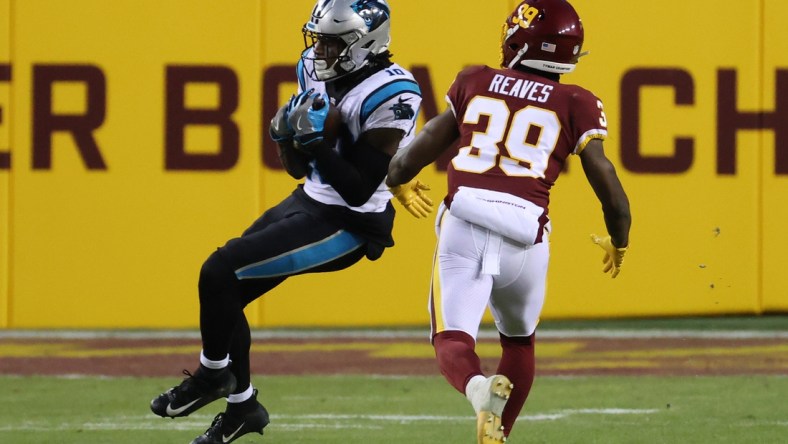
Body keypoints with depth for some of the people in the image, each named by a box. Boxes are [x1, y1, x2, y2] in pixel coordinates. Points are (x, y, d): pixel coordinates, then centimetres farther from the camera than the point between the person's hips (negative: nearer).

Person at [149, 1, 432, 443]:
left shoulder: (388, 96, -22)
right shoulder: (318, 72, 3)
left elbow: (359, 191, -22)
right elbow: (301, 169, 12)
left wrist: (317, 141, -28)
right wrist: (288, 136, -8)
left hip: (348, 224, -9)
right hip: (307, 202, 9)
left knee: (220, 274, -14)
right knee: (224, 290, 10)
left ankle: (213, 374, 10)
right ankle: (242, 404, 27)